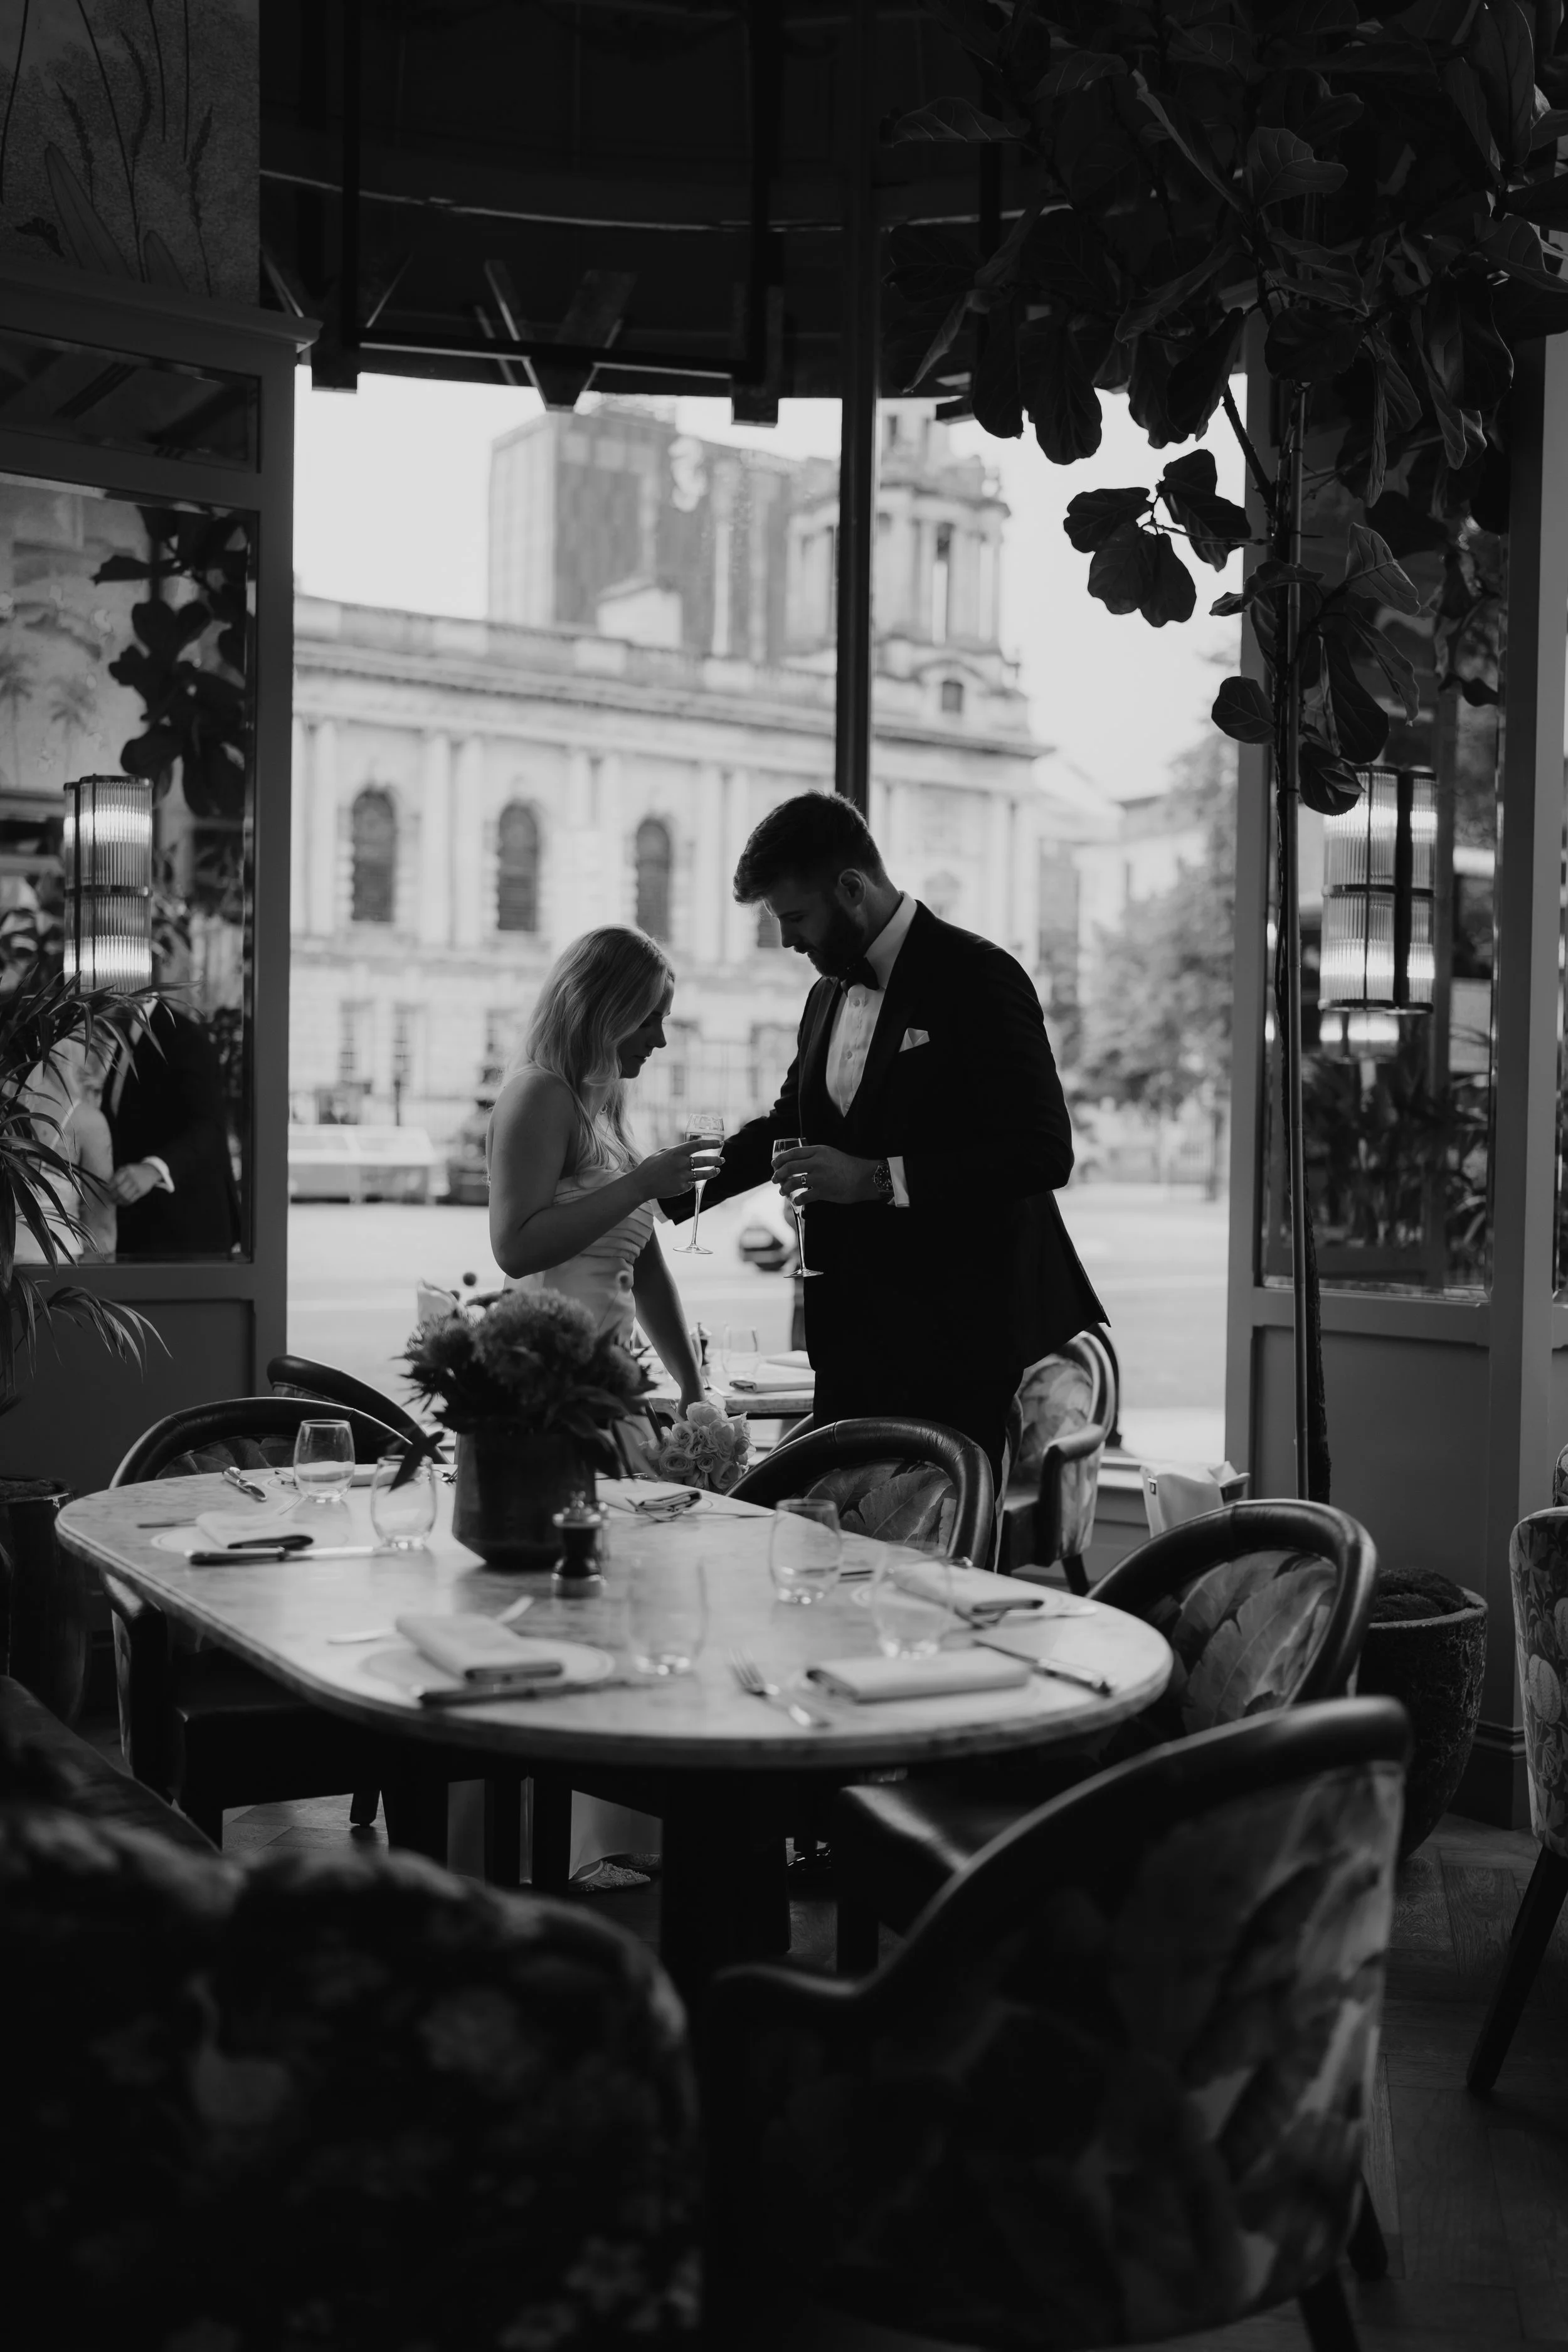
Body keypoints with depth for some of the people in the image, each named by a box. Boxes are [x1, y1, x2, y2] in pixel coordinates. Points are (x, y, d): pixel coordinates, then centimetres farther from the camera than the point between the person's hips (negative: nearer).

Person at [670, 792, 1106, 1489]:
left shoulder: (978, 978, -12)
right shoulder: (829, 993, 14)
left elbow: (1043, 1153, -19)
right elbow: (791, 1121, 28)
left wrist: (879, 1178, -21)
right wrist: (670, 1189, 16)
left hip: (960, 1340, -8)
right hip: (858, 1339, 8)